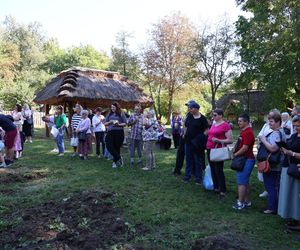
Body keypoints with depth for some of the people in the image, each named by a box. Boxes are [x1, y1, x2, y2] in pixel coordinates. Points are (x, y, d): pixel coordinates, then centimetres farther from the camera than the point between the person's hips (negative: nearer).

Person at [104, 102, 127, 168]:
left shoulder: (121, 114, 6)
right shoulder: (109, 114, 15)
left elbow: (125, 123, 3)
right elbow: (105, 123, 15)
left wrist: (119, 124, -14)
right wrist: (109, 122, -6)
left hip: (119, 132, -3)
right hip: (110, 132, 3)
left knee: (117, 147, 1)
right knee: (109, 146, -11)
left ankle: (114, 162, 16)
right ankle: (119, 158, 5)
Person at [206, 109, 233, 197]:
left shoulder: (225, 125, -9)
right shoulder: (213, 124, 13)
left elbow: (230, 140, -11)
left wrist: (218, 140, -20)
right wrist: (207, 145, 13)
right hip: (210, 149, 7)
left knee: (219, 170, -4)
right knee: (213, 170, 13)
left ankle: (222, 190, 7)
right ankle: (216, 187, 25)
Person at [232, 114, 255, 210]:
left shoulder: (248, 132, -18)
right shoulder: (243, 131, 14)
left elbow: (245, 148, -22)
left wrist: (235, 154, -10)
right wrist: (235, 152, 6)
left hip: (246, 160, -10)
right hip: (244, 159, 10)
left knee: (241, 182, -5)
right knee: (245, 182, 16)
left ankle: (240, 203, 3)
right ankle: (247, 201, 26)